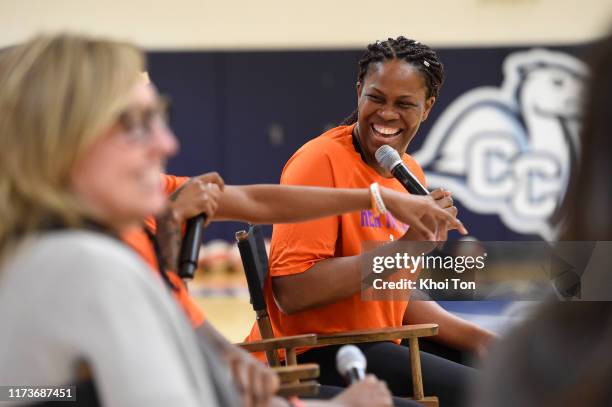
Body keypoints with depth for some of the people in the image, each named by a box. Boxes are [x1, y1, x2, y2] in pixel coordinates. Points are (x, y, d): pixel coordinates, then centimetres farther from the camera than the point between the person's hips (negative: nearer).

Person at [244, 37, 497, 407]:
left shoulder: (412, 174, 10)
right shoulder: (322, 161, -14)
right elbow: (291, 292, -24)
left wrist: (478, 339, 4)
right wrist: (405, 246, -25)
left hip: (379, 348, 8)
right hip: (310, 355, -8)